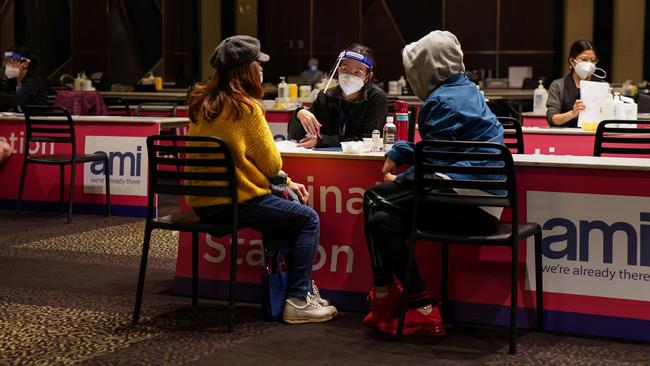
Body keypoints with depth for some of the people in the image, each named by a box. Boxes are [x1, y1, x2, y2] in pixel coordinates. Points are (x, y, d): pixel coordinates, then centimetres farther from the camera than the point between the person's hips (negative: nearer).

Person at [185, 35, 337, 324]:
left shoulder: (200, 103, 10)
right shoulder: (246, 108, -15)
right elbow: (272, 164, -10)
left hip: (201, 202, 9)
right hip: (235, 202, -9)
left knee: (284, 206, 26)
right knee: (308, 219, 4)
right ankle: (298, 301, 1)